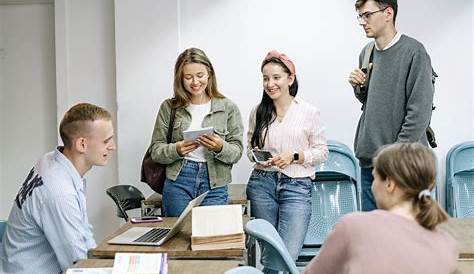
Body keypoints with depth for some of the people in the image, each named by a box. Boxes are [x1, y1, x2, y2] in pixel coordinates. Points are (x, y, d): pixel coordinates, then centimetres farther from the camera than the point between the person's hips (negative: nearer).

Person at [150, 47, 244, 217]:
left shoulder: (228, 108, 3)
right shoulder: (169, 107, 4)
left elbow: (236, 152, 2)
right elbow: (156, 151, 3)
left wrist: (220, 147, -19)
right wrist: (177, 150, -16)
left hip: (214, 186, 0)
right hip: (177, 182, 1)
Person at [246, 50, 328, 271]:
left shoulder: (309, 112, -1)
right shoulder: (258, 112, 7)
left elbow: (322, 151, 4)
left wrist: (294, 156, -11)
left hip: (296, 186, -3)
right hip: (262, 183, 3)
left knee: (288, 256, -13)